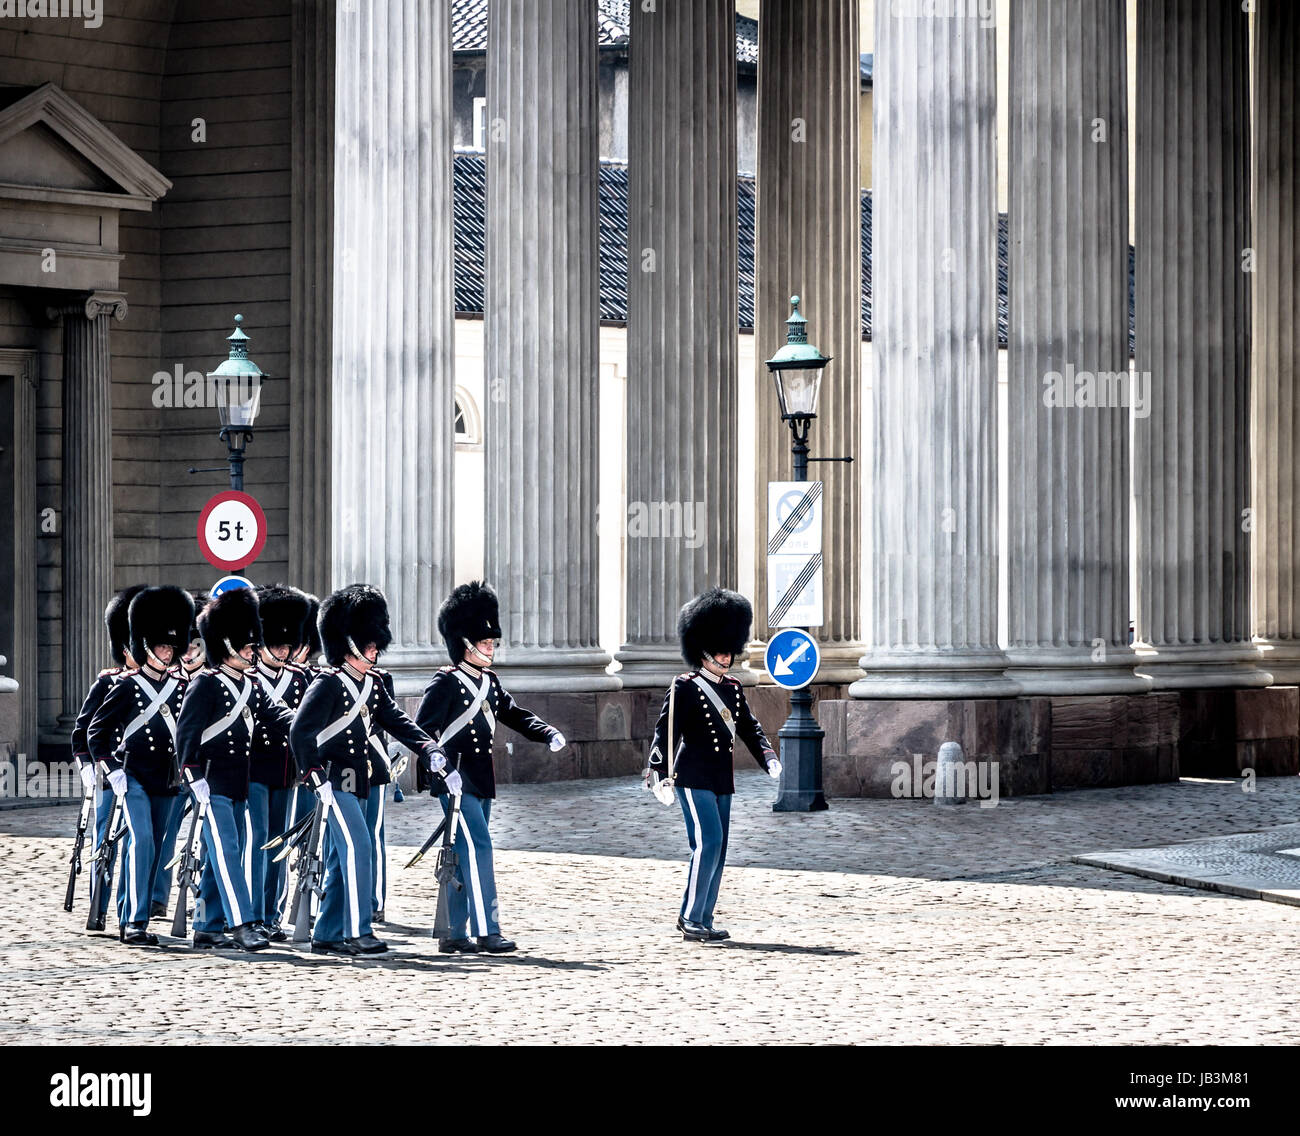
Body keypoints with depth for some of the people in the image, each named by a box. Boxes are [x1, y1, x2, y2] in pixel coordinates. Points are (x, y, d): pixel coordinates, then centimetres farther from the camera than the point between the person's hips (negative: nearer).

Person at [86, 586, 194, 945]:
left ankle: (129, 921, 18)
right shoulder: (128, 687, -3)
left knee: (154, 851, 8)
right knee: (141, 840, -19)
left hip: (168, 782, 5)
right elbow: (95, 731, 0)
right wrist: (112, 771, -8)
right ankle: (135, 921, -21)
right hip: (134, 777, -5)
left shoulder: (180, 689, 9)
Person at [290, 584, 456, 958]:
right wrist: (317, 778, -21)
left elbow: (397, 722, 11)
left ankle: (326, 935, 14)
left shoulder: (372, 686, 13)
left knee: (341, 860, 9)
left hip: (357, 784, 9)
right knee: (358, 847, -16)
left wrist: (430, 750, -6)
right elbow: (300, 733, -18)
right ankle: (357, 932, -16)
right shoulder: (329, 684, -12)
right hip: (335, 782, -9)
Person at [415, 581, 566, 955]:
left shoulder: (489, 682, 14)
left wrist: (549, 734, 4)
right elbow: (423, 730, -16)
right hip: (456, 780, -9)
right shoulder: (446, 682, -11)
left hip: (481, 781, 9)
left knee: (465, 855, 9)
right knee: (478, 847, -14)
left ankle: (453, 934, 14)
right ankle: (486, 931, -15)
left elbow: (513, 714, 21)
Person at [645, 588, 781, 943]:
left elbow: (749, 727, 18)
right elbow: (666, 730, -12)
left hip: (722, 780, 8)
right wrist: (658, 773, -22)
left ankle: (703, 921, 13)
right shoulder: (685, 688, -7)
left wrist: (768, 757, 1)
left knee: (717, 850, 7)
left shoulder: (733, 689, 14)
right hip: (694, 777, -8)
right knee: (709, 842, -16)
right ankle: (691, 919, -12)